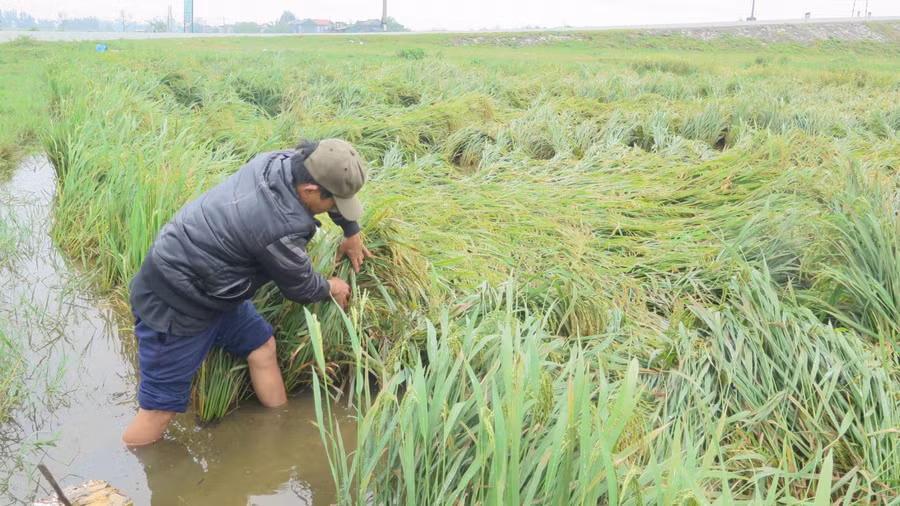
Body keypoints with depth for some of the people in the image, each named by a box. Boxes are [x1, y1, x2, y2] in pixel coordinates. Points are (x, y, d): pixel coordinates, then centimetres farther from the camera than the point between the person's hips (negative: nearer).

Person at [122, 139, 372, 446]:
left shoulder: (282, 162, -11)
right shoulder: (281, 230, -33)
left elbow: (337, 183, 13)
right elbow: (300, 288, -12)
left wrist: (352, 233, 22)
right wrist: (330, 288, 9)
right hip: (172, 305, -9)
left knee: (262, 347, 16)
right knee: (161, 407, 0)